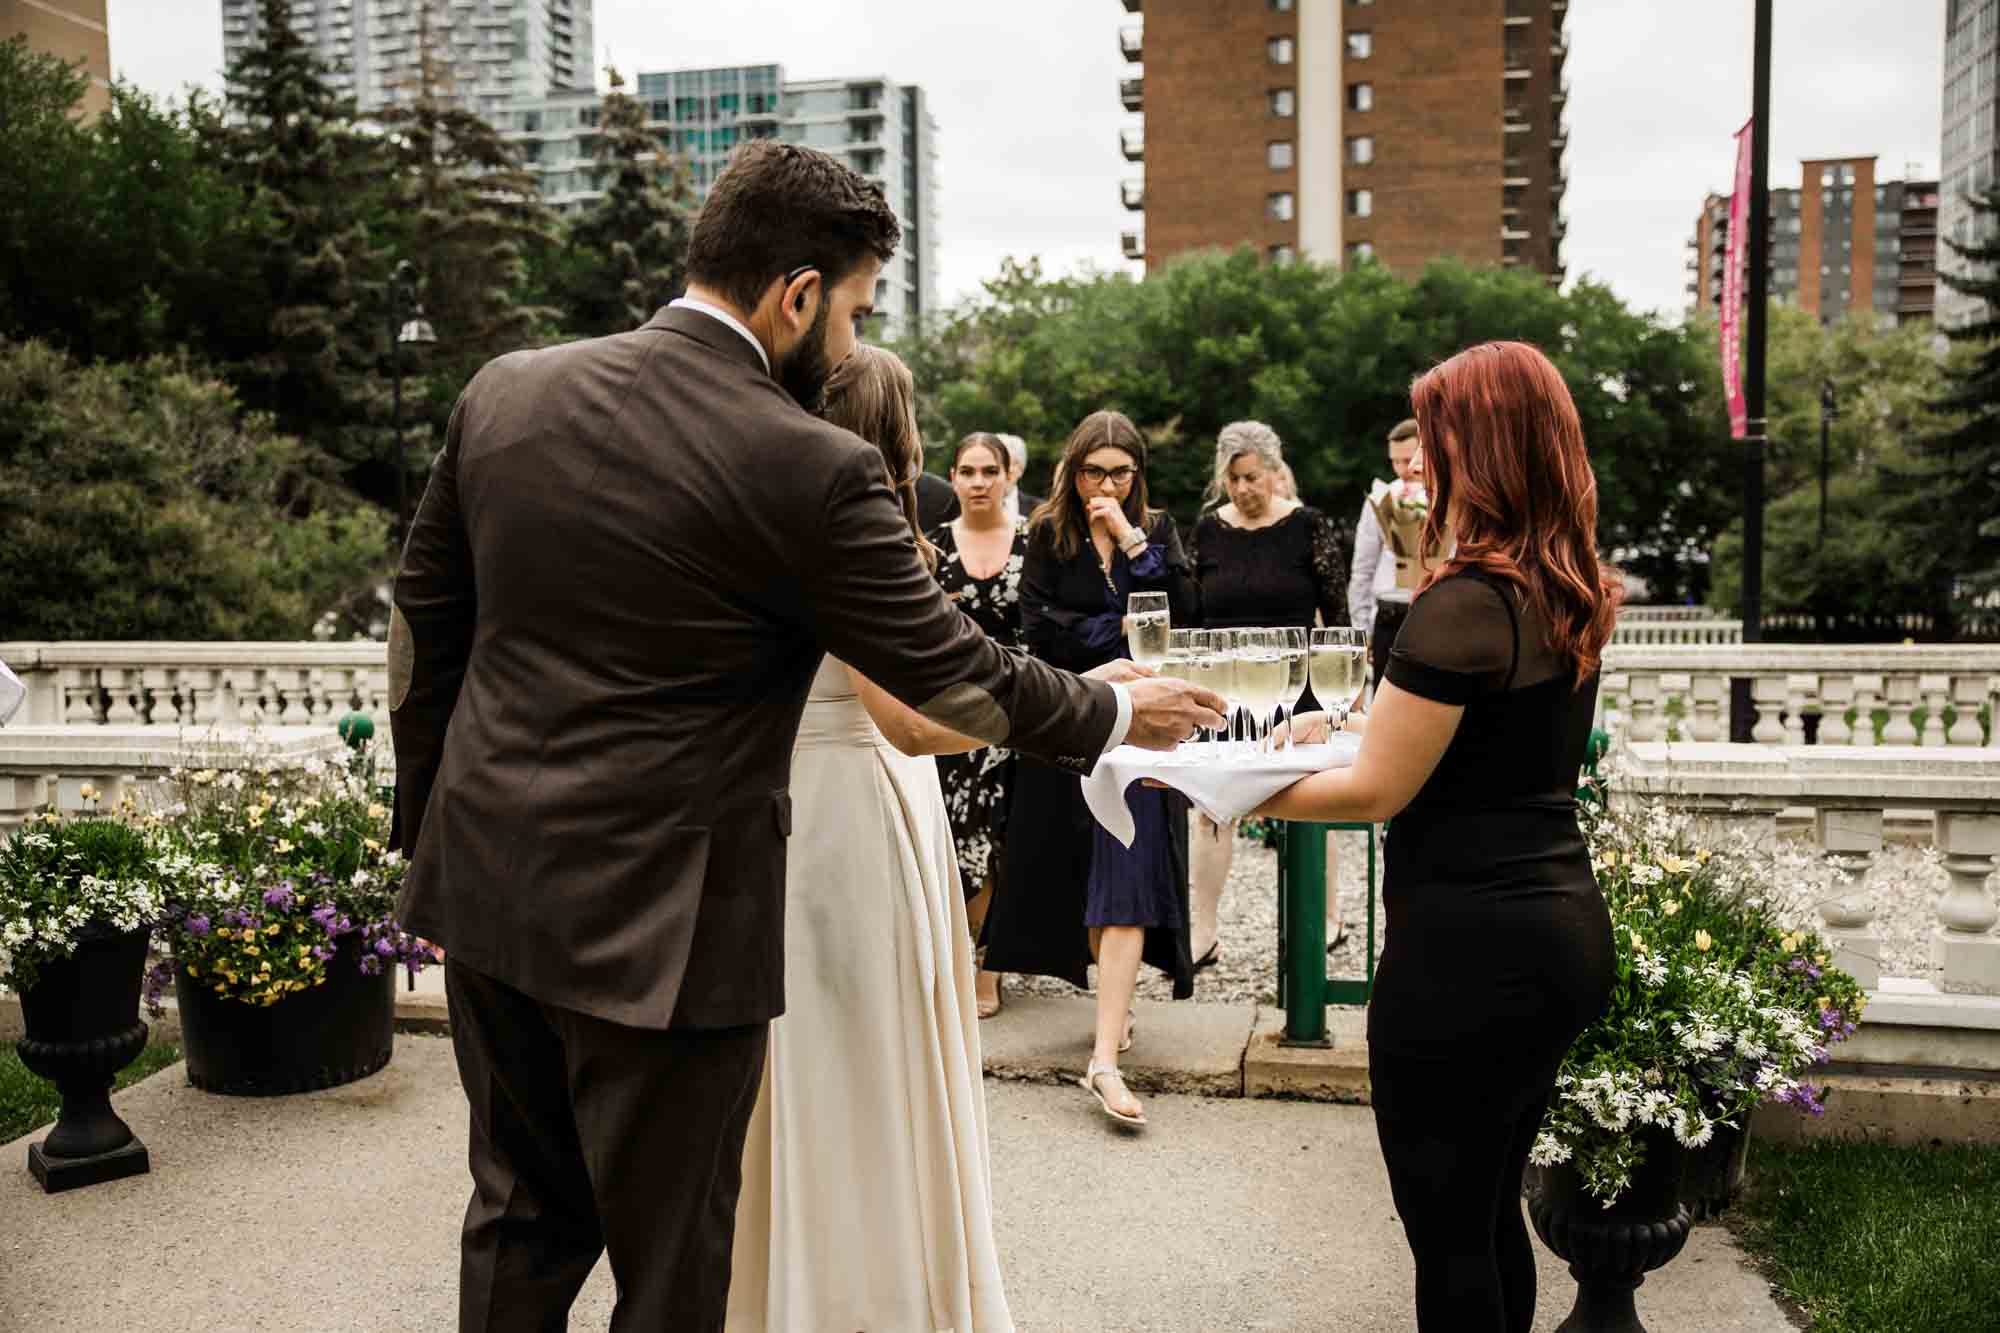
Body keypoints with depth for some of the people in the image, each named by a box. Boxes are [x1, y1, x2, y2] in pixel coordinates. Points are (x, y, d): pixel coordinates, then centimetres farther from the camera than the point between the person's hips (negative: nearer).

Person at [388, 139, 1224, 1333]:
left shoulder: (505, 391, 1)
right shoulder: (810, 470, -17)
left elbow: (422, 626, 9)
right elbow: (951, 671, -7)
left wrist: (426, 821, 21)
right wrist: (1120, 713, 10)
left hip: (485, 886, 6)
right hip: (657, 925, -6)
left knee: (523, 1221, 23)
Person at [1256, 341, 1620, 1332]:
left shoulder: (1467, 603, -19)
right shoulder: (1570, 597, 8)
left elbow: (1377, 792, -15)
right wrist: (1356, 723, 14)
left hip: (1469, 947, -9)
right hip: (1562, 936, 9)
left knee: (1447, 1231, 6)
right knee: (1492, 1212, 22)